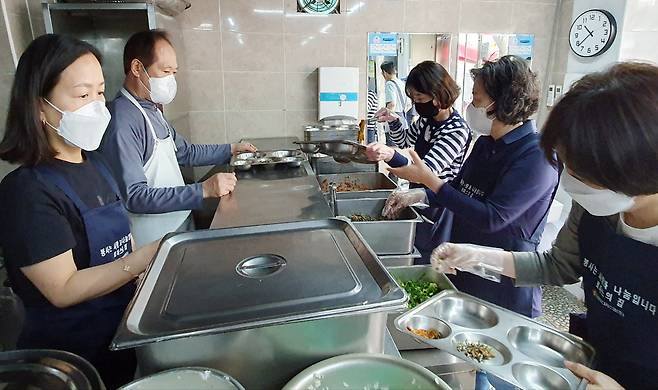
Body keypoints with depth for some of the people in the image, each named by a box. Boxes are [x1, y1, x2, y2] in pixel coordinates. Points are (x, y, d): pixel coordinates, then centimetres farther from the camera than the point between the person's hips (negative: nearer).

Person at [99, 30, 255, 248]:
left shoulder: (152, 110, 8)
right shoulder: (123, 121, -23)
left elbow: (185, 153, 20)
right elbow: (133, 196, -29)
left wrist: (230, 150, 15)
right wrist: (203, 190, -34)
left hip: (180, 225, 9)